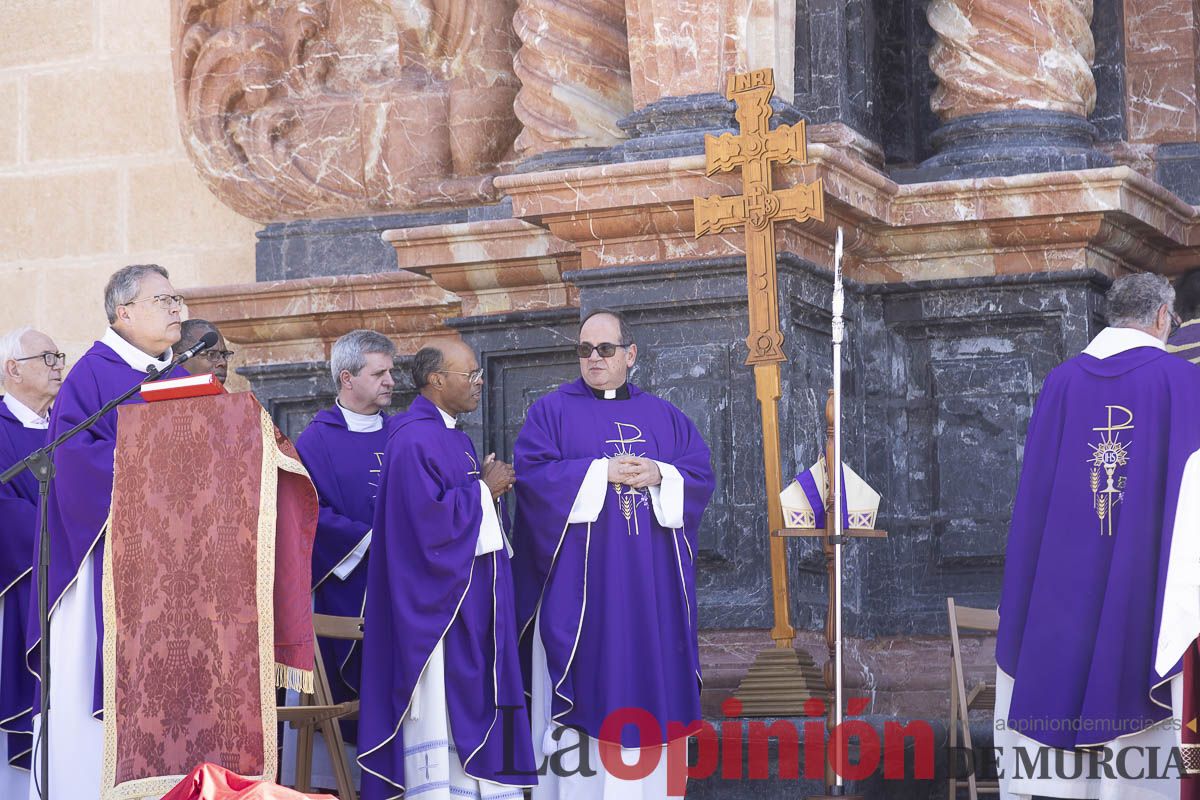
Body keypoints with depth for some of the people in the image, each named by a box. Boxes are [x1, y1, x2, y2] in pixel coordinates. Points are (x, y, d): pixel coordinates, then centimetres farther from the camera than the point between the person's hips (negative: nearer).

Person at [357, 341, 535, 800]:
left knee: (470, 707, 8)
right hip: (435, 603, -10)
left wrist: (490, 485, 2)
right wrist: (483, 490, -12)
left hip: (469, 604, 10)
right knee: (439, 711, -8)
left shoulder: (456, 438, 16)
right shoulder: (414, 441, -14)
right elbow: (429, 518, -24)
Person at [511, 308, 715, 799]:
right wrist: (602, 472, -15)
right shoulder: (552, 411, 4)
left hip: (649, 588, 3)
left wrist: (660, 475, -12)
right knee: (585, 681, -5)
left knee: (646, 683, 2)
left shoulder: (664, 417, 14)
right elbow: (532, 474, -9)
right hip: (579, 587, -3)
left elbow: (701, 474, 7)